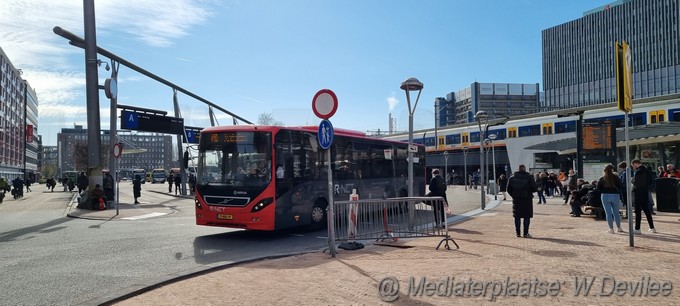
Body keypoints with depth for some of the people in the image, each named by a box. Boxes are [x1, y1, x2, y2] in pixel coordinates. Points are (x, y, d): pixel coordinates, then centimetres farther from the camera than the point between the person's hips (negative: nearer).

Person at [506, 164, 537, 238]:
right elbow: (535, 188, -7)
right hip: (527, 199, -2)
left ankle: (518, 233, 8)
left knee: (517, 217, 8)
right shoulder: (529, 177, -5)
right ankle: (526, 233, 1)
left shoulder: (512, 177, 3)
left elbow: (509, 189, 4)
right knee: (527, 217, 3)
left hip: (516, 199, 3)